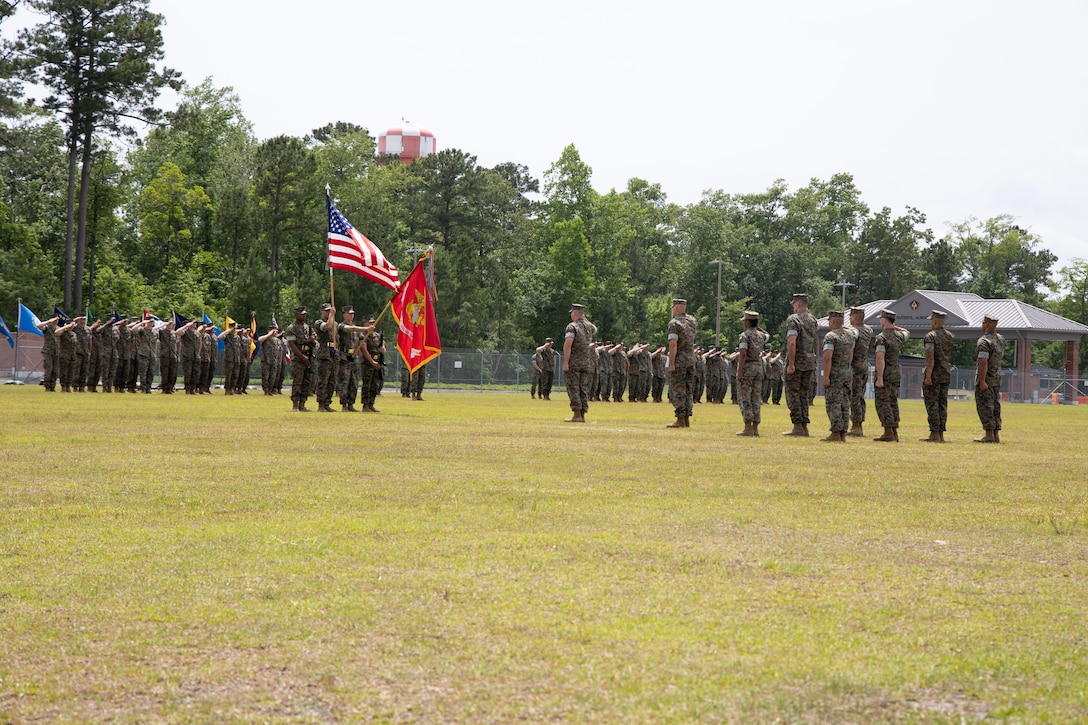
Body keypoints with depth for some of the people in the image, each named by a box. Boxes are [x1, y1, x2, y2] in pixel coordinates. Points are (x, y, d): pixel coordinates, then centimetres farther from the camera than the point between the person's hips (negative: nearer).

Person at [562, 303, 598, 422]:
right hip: (586, 362, 6)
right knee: (584, 389, 7)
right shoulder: (589, 326, 10)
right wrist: (584, 319, 26)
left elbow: (568, 344, -20)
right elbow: (595, 330, 36)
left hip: (573, 363, -6)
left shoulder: (572, 326, -10)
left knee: (573, 389, -4)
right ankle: (582, 416, 5)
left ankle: (577, 415, -11)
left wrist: (565, 362, -20)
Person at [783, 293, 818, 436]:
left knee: (793, 394, -2)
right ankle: (804, 426, 9)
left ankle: (798, 426, -6)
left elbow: (792, 342, -22)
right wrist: (806, 312, 24)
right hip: (810, 361, 7)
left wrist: (791, 364, -21)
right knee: (804, 395, 11)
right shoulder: (812, 320, 10)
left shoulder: (793, 319, -12)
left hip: (796, 360, -7)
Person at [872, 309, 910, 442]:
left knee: (883, 403, -5)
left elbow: (880, 358, -23)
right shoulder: (899, 336, 6)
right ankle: (895, 432, 10)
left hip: (884, 373, -7)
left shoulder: (881, 337, -16)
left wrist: (879, 378, -24)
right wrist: (894, 327, 24)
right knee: (893, 402, 11)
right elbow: (907, 333, 33)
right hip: (896, 373, 7)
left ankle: (888, 433, -11)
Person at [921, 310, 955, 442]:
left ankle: (934, 434, -8)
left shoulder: (930, 336, -12)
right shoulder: (951, 337, 10)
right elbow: (953, 356, 15)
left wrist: (928, 376, -20)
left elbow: (930, 358, -19)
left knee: (932, 404, -4)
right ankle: (941, 434, 9)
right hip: (946, 374, 7)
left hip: (934, 375, -7)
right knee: (942, 404, 9)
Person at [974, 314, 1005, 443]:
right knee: (995, 406, 9)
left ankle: (989, 435, -9)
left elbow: (983, 362, -24)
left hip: (985, 378, -8)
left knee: (984, 406, -5)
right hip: (997, 376, 8)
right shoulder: (1000, 339, 9)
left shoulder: (984, 341, -18)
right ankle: (996, 434, 8)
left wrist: (982, 381, -25)